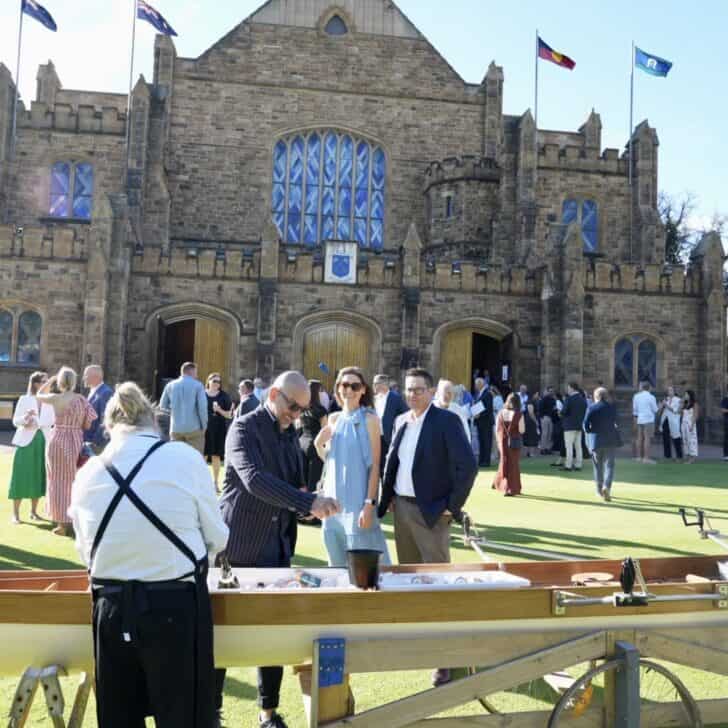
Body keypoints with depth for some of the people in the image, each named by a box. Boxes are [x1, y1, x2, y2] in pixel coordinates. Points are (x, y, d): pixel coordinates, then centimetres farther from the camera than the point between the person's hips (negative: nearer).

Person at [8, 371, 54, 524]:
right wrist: (26, 417, -23)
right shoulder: (24, 399, 0)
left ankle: (33, 511, 15)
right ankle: (15, 514, 1)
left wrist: (36, 423, -20)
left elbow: (51, 420, -4)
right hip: (26, 441, -3)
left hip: (43, 441, 3)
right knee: (21, 476, -4)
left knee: (39, 476, 5)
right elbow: (15, 421, -4)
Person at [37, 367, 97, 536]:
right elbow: (89, 423, -1)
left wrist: (52, 378, 12)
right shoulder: (82, 399, -2)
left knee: (59, 481, 6)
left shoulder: (56, 398, -9)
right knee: (74, 480, 15)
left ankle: (63, 524, 8)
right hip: (77, 441, 3)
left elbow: (39, 395, 13)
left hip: (58, 441, -3)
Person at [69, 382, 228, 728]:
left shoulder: (87, 473, -2)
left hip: (111, 607, 3)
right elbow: (216, 536, -3)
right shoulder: (184, 457, -10)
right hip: (177, 605, -3)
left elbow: (85, 551, 7)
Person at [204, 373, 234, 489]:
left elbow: (229, 415, 4)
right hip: (204, 429, 0)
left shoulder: (224, 396, 4)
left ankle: (215, 483, 12)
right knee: (203, 456, -4)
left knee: (216, 456, 3)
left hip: (219, 430, 0)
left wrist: (219, 410, -14)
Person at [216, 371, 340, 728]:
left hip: (277, 547, 7)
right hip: (238, 547, -6)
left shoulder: (289, 433, 11)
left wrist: (307, 504, 0)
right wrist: (308, 502, -34)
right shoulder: (245, 428, -12)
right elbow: (254, 478, -28)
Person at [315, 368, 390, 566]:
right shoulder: (334, 419, 8)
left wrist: (370, 504, -15)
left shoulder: (369, 419, -6)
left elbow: (375, 465, -9)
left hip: (358, 501, -5)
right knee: (337, 561, 13)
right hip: (333, 499, 5)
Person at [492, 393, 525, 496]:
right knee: (513, 464, 5)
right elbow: (522, 430, -10)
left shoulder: (501, 413, -2)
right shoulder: (519, 415, -14)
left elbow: (497, 428, 3)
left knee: (505, 463, 19)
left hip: (503, 441, 4)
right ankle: (511, 489, 7)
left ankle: (498, 483, 28)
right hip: (514, 442, -4)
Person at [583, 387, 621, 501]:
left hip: (596, 439, 0)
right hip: (611, 440, 0)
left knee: (598, 465, 13)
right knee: (609, 465, 2)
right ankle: (606, 486, -19)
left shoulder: (591, 408, -5)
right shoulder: (612, 407, 0)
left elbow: (586, 424, -8)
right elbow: (615, 422, 6)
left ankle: (600, 489, 21)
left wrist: (589, 431, 10)